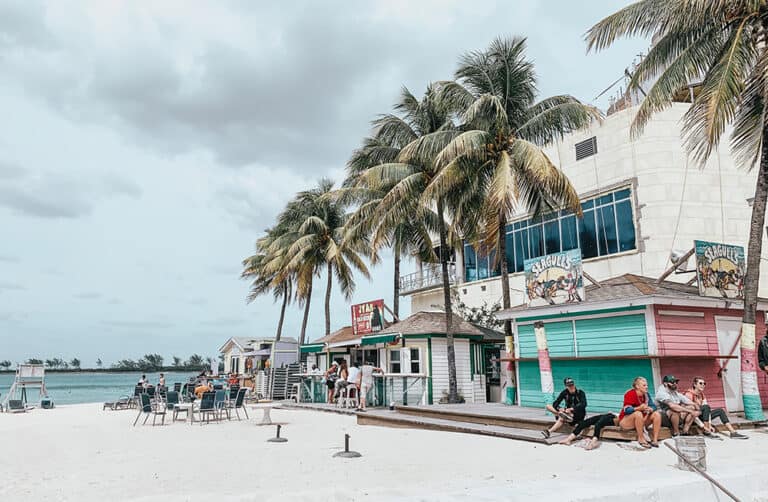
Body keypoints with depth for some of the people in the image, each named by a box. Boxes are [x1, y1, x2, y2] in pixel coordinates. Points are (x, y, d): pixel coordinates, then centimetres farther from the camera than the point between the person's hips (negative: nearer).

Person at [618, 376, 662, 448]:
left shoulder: (646, 395, 3)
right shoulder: (630, 394, -19)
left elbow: (653, 406, -2)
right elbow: (627, 410, -28)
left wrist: (650, 409, -27)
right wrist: (639, 408, -43)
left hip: (641, 421, 7)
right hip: (625, 421, -7)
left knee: (657, 414, -8)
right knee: (638, 413, -36)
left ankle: (655, 440, -15)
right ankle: (641, 439, -26)